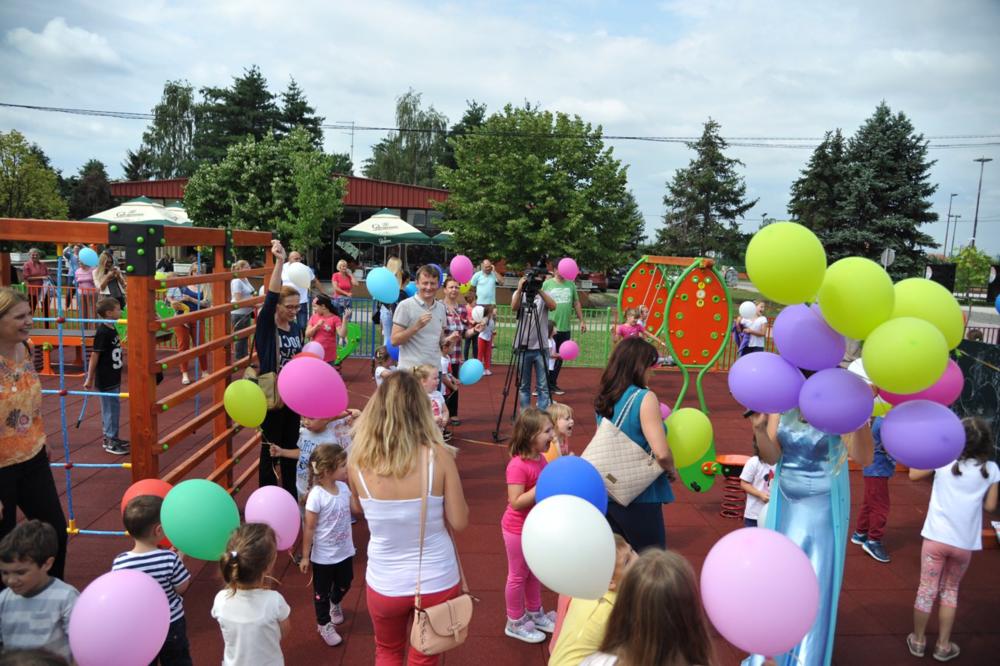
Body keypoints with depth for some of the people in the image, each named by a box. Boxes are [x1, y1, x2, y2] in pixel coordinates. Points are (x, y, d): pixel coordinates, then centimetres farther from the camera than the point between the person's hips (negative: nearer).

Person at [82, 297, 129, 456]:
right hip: (105, 380, -9)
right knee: (111, 408, -1)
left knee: (111, 408, 17)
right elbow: (94, 355, -19)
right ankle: (111, 442, 8)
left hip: (113, 378, 9)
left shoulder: (112, 329, 6)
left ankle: (110, 437, 28)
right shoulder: (102, 332, -20)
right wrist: (89, 379, -16)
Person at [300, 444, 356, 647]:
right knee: (322, 592, 17)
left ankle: (335, 604, 60)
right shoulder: (316, 495, -28)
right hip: (323, 556, -6)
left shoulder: (343, 487, -9)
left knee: (344, 584, 27)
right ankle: (324, 624, 42)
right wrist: (305, 556, -12)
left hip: (344, 551, 6)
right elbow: (309, 529, -18)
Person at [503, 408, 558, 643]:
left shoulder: (540, 458, -2)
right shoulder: (518, 466, -29)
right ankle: (515, 623, 29)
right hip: (518, 530, -8)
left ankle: (534, 613, 43)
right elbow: (516, 502, -31)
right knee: (518, 575, 10)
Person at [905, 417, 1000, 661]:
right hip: (965, 542, 1)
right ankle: (943, 646, 25)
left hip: (936, 538, -1)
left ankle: (918, 640, 24)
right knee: (950, 591, 20)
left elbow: (914, 475, 7)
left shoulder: (943, 460, -8)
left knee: (926, 590, 10)